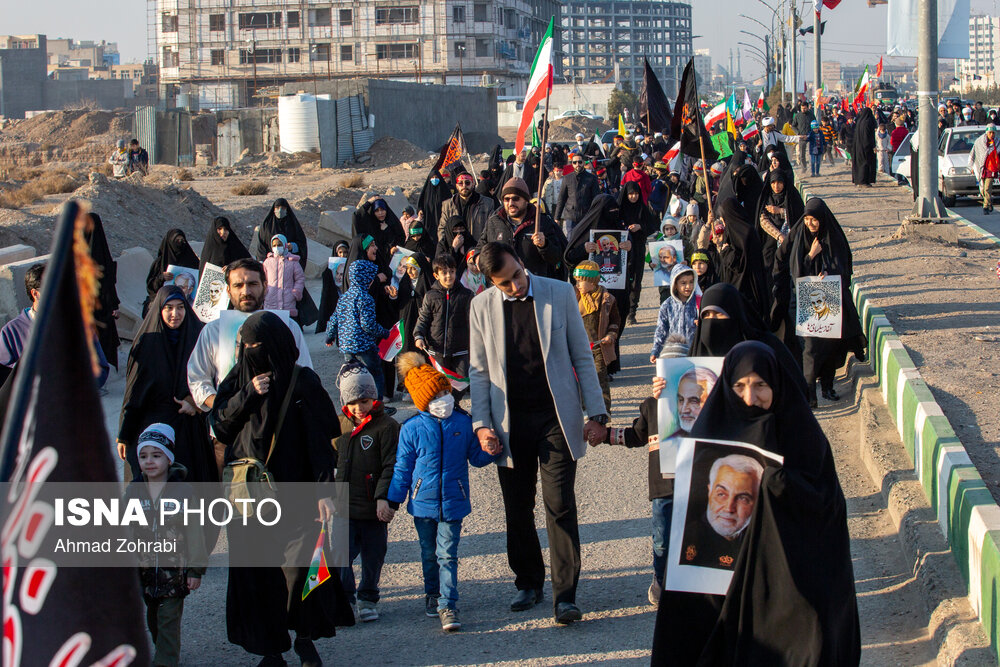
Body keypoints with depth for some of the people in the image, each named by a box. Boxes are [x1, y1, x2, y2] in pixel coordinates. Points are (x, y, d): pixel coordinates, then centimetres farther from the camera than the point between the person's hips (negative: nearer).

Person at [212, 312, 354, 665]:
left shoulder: (304, 383, -4)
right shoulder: (238, 380, 8)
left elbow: (320, 440, -7)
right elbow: (219, 424, 2)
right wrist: (248, 395, -12)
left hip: (293, 494, -3)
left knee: (299, 564, -12)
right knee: (256, 572, 2)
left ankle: (304, 636, 9)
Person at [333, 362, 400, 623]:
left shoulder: (386, 426, -6)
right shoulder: (338, 426, 9)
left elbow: (391, 466, -9)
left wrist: (383, 498, -18)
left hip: (373, 510, -3)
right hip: (343, 506, 3)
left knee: (373, 557, 8)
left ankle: (368, 599, 24)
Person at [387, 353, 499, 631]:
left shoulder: (463, 422, -2)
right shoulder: (412, 428, -5)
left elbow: (476, 457, 10)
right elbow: (402, 468, 3)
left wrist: (490, 451, -11)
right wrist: (392, 501, 4)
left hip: (453, 502, -1)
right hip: (423, 502, 1)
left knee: (447, 554, -6)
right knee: (429, 553, 16)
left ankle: (448, 605, -4)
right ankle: (432, 593, 37)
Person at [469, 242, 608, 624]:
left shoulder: (560, 294, -2)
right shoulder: (482, 307, 2)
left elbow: (582, 356, 3)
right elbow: (479, 371, 8)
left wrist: (596, 413, -1)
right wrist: (481, 423, -2)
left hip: (556, 419, -2)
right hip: (510, 423, 2)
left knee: (560, 505, -7)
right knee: (517, 510, 9)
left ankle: (565, 595, -3)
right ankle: (528, 583, 26)